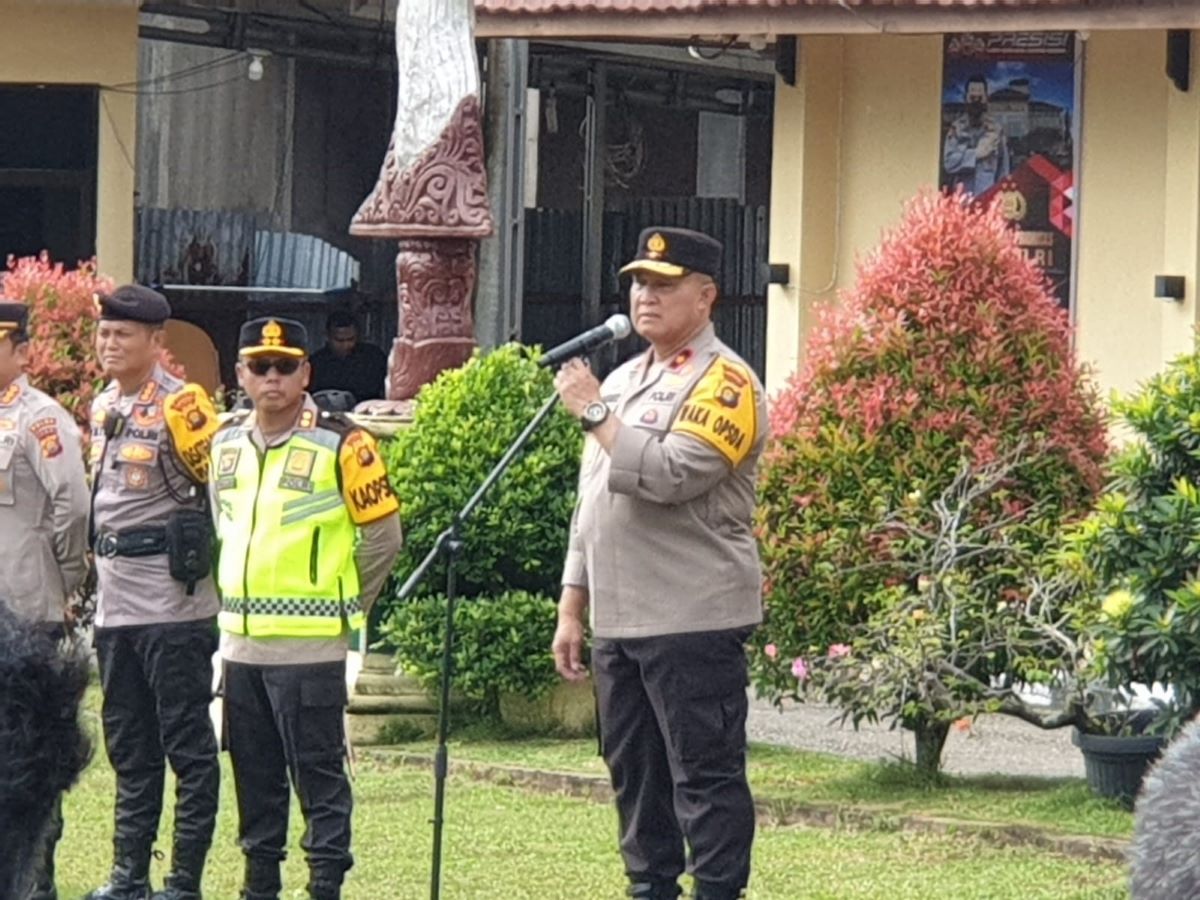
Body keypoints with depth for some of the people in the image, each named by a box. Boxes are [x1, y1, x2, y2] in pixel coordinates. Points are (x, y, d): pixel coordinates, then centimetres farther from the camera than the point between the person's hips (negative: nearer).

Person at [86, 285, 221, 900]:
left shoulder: (179, 405, -12)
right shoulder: (102, 408, 13)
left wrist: (193, 561, -6)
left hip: (173, 606, -8)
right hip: (115, 606, 8)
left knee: (187, 745, -2)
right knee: (128, 747, 13)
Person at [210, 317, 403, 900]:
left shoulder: (340, 445, -8)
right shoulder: (226, 443, 11)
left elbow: (383, 535, -4)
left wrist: (341, 605, 1)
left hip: (310, 646, -6)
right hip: (240, 641, 6)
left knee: (318, 770, -4)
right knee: (254, 771, 12)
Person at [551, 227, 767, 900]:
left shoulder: (725, 383, -7)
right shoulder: (623, 380, 19)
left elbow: (673, 475, -22)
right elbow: (591, 504, 22)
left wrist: (596, 412, -14)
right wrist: (572, 609, 18)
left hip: (695, 623, -9)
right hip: (617, 621, 9)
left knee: (705, 775, -7)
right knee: (633, 772, 12)